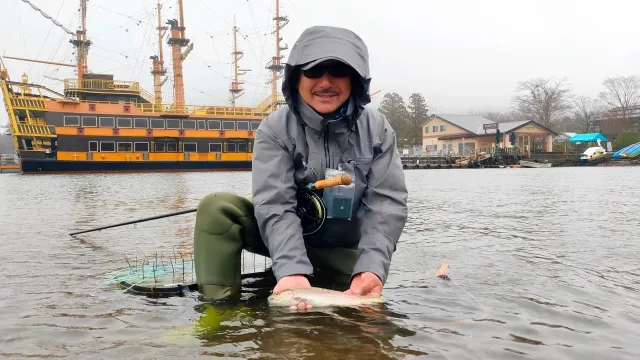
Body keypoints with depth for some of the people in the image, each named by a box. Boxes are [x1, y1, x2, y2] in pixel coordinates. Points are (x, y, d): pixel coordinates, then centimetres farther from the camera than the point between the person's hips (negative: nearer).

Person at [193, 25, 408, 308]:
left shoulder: (377, 130, -9)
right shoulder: (275, 129, -15)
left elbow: (387, 202, -17)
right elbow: (275, 205, -26)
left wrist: (371, 267, -34)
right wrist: (292, 269, -43)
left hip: (345, 249, 2)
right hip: (286, 239, -2)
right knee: (217, 208, -23)